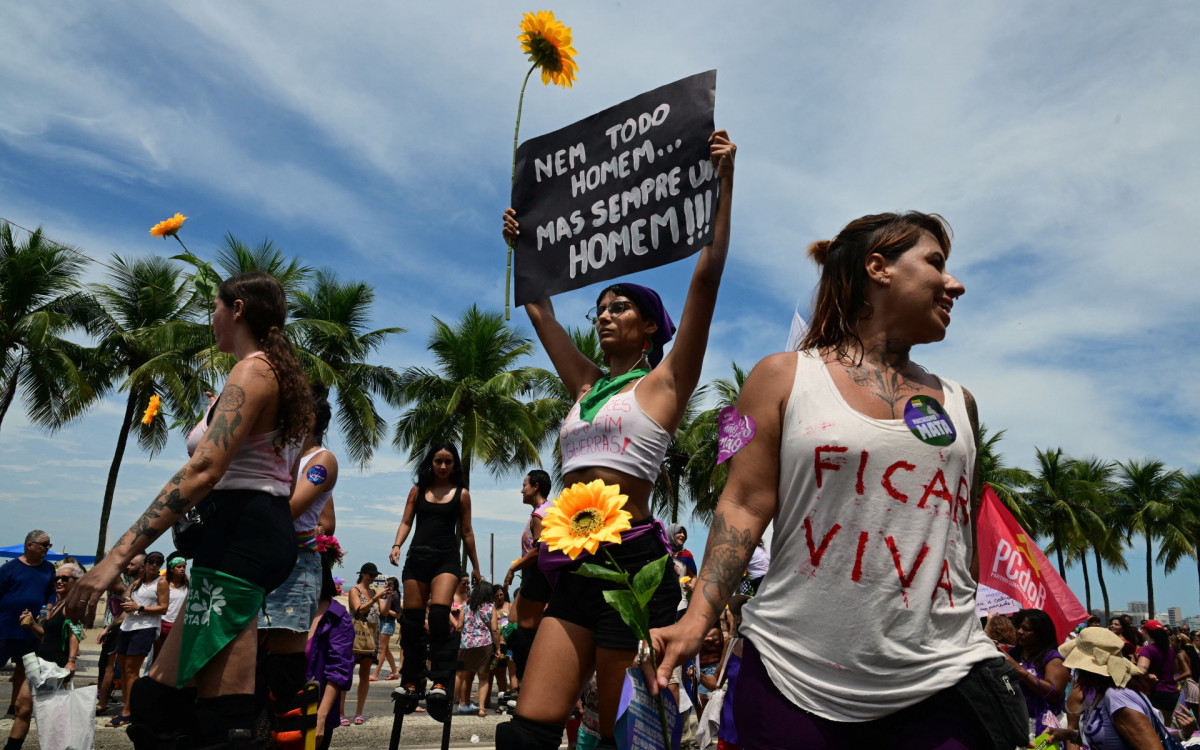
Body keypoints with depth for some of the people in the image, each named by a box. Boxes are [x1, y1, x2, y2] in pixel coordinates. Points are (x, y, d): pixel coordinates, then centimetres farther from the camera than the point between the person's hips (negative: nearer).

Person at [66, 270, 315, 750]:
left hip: (240, 534, -11)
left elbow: (203, 472, -22)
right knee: (160, 695, 15)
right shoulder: (282, 376, 21)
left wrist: (119, 555, -24)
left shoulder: (252, 370, -10)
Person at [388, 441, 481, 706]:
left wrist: (475, 567, 13)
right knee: (412, 620, 2)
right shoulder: (418, 490, 12)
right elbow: (406, 522, 9)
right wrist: (397, 545, -10)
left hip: (446, 558, -3)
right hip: (417, 557, 3)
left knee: (439, 616, -19)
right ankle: (411, 681, 13)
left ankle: (441, 681, -18)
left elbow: (466, 532, 11)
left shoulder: (461, 493, 8)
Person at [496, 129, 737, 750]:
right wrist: (523, 246, 30)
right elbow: (539, 310, 28)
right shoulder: (586, 384, 18)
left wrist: (723, 180, -7)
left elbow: (706, 277, -6)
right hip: (574, 569, 6)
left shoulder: (665, 381, 2)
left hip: (632, 561, -6)